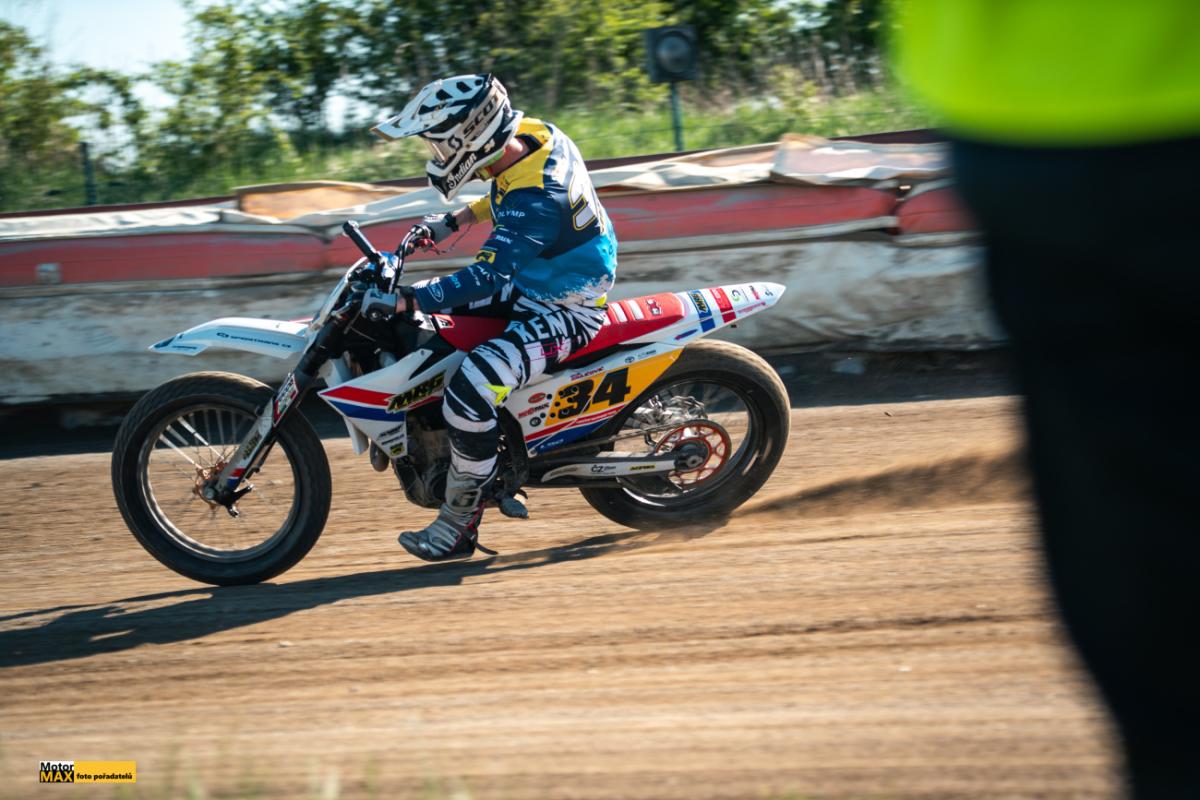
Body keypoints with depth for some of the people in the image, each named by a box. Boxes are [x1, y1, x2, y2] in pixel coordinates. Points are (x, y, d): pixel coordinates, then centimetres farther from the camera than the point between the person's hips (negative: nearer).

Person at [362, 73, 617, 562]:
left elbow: (486, 279, -38)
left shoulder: (534, 200, -33)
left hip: (562, 314, -10)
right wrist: (452, 222, 8)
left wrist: (402, 301, -42)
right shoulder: (533, 134, -6)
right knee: (431, 310, 18)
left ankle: (459, 525, -13)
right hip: (536, 284, 10)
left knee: (470, 389, -28)